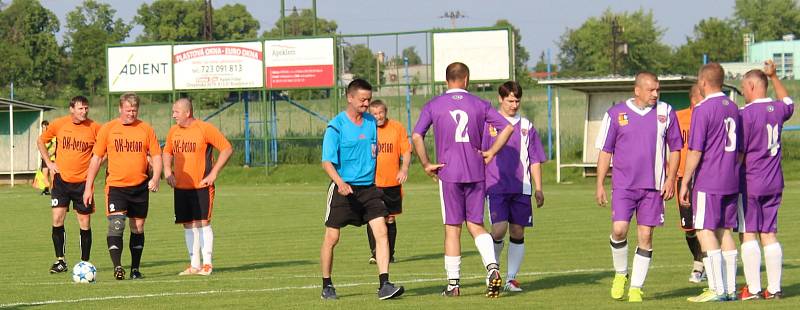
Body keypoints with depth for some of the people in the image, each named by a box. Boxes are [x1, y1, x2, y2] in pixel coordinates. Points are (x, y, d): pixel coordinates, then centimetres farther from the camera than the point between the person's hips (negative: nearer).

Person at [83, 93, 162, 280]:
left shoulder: (146, 129, 4)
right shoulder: (108, 129, 0)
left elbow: (156, 156, 5)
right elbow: (96, 158, 2)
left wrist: (155, 177, -14)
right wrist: (88, 187, -2)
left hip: (140, 187, 2)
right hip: (116, 186, -2)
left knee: (138, 228, 8)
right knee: (116, 224, -17)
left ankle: (135, 269, 18)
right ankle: (117, 267, -15)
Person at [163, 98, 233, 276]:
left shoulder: (205, 129, -9)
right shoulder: (174, 131, 9)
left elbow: (227, 149, -8)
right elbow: (167, 152, 25)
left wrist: (213, 173, -12)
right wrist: (167, 170, 6)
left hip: (201, 186, -6)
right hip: (180, 186, 6)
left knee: (202, 223, -9)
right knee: (188, 225, 7)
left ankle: (207, 264, -3)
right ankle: (194, 265, 13)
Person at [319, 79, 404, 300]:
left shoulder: (371, 122, 8)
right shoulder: (336, 126, -9)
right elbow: (327, 161, -15)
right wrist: (340, 183, -30)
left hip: (368, 188, 4)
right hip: (343, 189, -4)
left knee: (381, 231, -11)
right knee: (332, 238, 2)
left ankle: (384, 285, -14)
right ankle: (327, 286, 19)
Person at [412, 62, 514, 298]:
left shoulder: (433, 106, 1)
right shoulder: (479, 104, 5)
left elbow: (416, 137, -9)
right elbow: (508, 127, -1)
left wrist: (426, 165, -1)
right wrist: (491, 152, 6)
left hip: (448, 173, -1)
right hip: (476, 173, 1)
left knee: (452, 228, 4)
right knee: (476, 225, 10)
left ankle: (453, 284, 5)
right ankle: (492, 266, -13)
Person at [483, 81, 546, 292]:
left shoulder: (526, 126, 11)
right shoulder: (489, 124, 3)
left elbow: (535, 160, 13)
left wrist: (538, 188, 7)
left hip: (521, 188, 3)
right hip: (496, 186, -3)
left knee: (517, 233, 4)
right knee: (499, 229, -16)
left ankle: (511, 278, 12)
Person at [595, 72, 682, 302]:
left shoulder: (666, 113, 5)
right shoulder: (616, 113, 2)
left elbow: (675, 148, 11)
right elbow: (605, 151, 6)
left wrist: (670, 179, 0)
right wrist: (600, 185, 2)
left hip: (653, 187, 1)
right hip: (623, 185, -1)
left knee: (645, 236, 1)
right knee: (619, 229, -14)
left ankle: (636, 288, 9)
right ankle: (620, 273, 12)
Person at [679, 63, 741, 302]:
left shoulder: (703, 109, -11)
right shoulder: (733, 108, 13)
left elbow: (695, 151, -13)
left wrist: (685, 183, -8)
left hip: (708, 182, -7)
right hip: (731, 183, 7)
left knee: (706, 232, -5)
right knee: (724, 231, 11)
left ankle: (717, 289, -10)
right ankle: (730, 289, 10)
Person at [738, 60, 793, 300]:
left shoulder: (745, 114, -13)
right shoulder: (777, 110, 6)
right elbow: (788, 103, 34)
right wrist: (773, 76, 34)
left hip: (749, 181, -6)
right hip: (774, 182, 6)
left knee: (748, 234, -2)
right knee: (769, 234, 9)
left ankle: (753, 288, -5)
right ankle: (774, 288, 7)